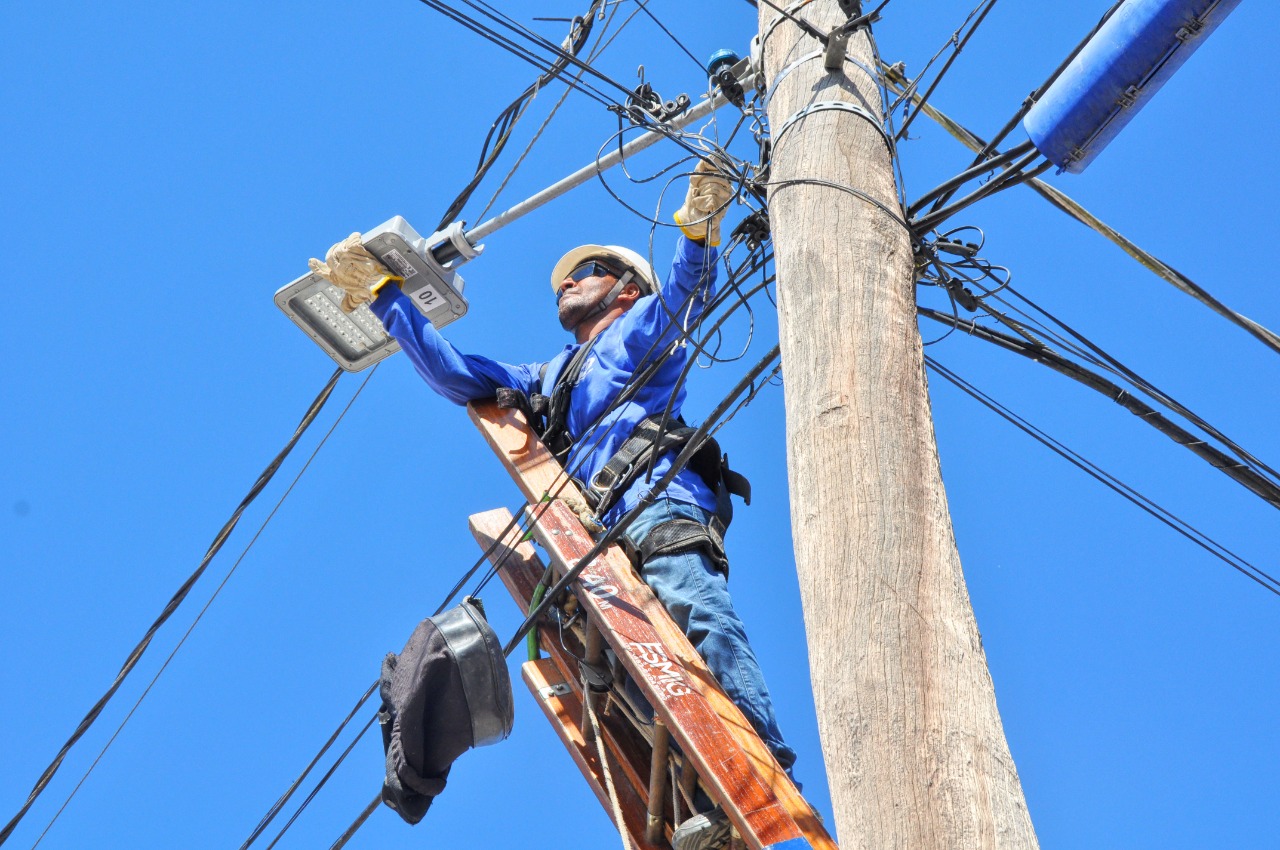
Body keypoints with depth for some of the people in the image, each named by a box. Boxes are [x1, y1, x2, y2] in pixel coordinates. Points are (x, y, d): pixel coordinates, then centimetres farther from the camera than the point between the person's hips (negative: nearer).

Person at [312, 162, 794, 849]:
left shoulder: (640, 329, 26)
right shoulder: (551, 379, 43)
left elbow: (687, 296, 4)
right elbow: (459, 378, 37)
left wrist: (697, 231, -17)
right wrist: (383, 297, 33)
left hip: (659, 500, -5)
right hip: (599, 536, 6)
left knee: (697, 611, -31)